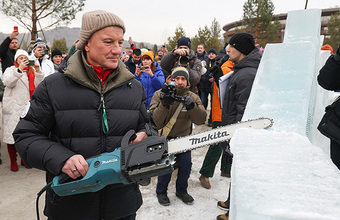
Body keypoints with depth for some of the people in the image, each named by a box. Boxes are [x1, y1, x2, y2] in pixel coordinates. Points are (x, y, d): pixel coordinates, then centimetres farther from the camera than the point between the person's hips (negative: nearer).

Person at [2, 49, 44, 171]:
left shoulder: (32, 71, 16)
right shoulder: (10, 70, 7)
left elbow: (38, 85, 2)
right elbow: (7, 82, -14)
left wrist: (38, 71, -10)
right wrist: (19, 69, -23)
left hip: (28, 107, 3)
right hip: (13, 108, -3)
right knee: (12, 133, -2)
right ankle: (13, 161, 11)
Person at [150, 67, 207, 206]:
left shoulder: (193, 97, -4)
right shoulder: (159, 95, -11)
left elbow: (201, 120, -17)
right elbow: (154, 122, -19)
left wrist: (192, 106, -35)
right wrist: (164, 105, -35)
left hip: (183, 137, 3)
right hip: (164, 137, -2)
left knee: (186, 164, -3)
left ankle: (181, 191, 26)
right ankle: (161, 192, 16)